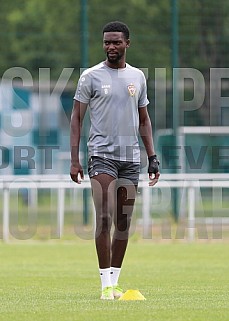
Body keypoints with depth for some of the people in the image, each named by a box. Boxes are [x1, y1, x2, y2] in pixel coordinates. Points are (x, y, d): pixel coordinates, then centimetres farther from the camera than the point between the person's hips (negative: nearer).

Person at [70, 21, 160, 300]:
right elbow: (76, 117, 0)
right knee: (104, 218, -14)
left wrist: (152, 157, 11)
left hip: (131, 158, 4)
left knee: (124, 222, 5)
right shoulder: (91, 76, -1)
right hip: (102, 155, -4)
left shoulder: (137, 76, 11)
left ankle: (114, 281, 13)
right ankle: (106, 284, -12)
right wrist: (74, 159, -8)